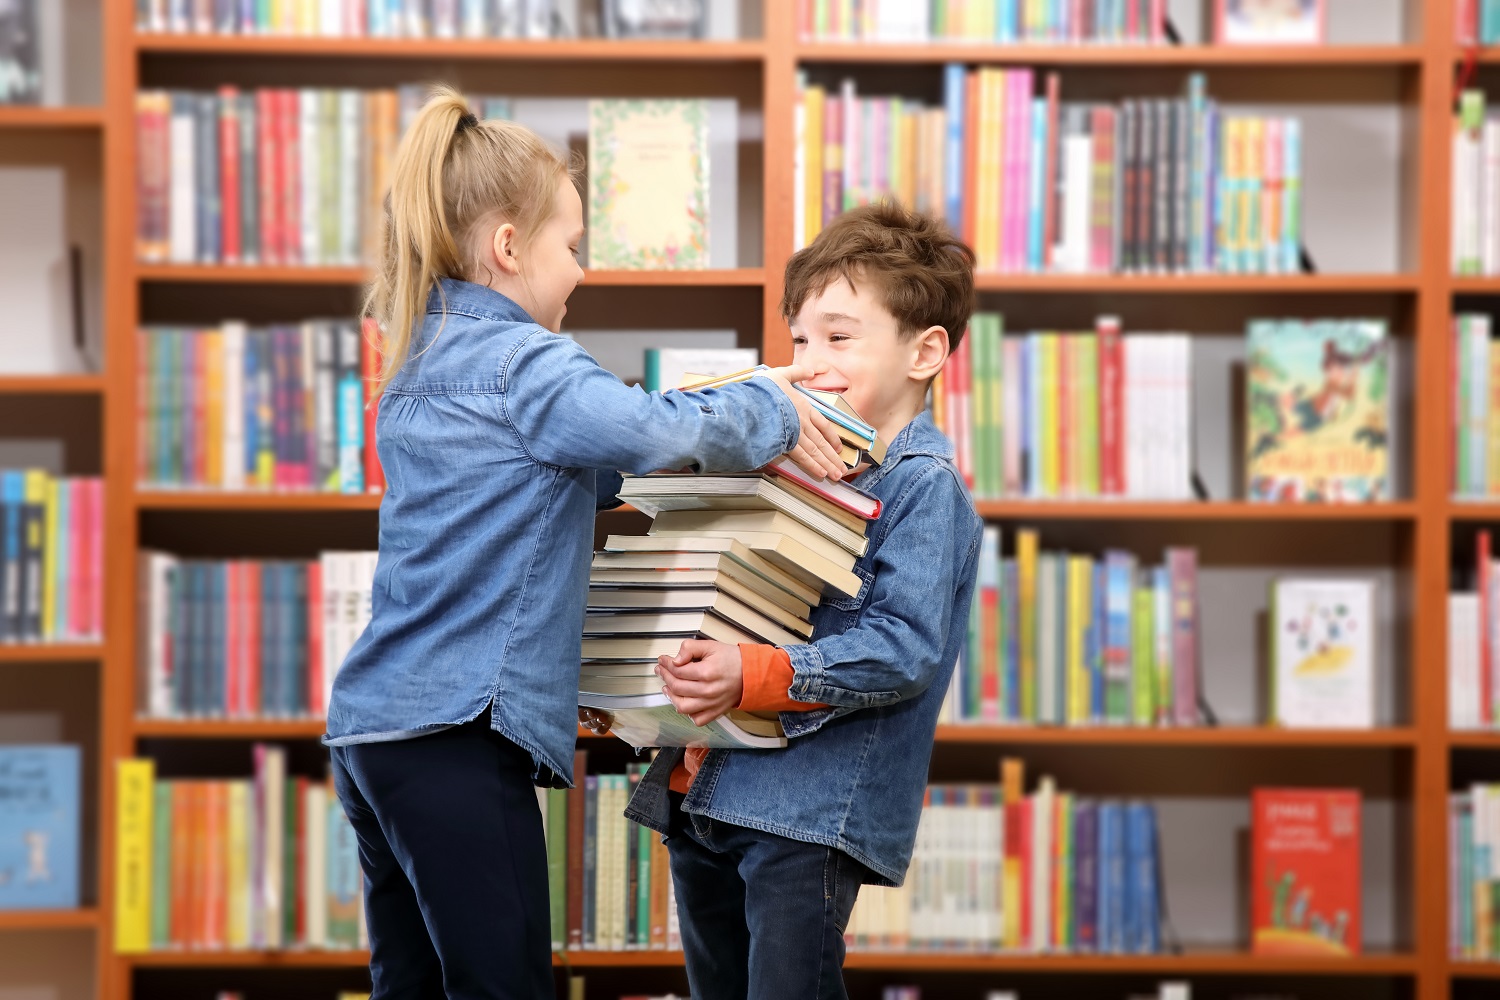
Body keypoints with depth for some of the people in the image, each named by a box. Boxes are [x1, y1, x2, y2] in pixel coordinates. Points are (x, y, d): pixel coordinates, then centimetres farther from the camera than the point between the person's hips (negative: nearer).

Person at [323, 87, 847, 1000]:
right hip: (459, 728, -9)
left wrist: (742, 408, 17)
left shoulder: (421, 365, 21)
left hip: (372, 720, 9)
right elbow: (647, 432, -24)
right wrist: (771, 411, -5)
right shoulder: (521, 361, -8)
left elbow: (574, 464, 26)